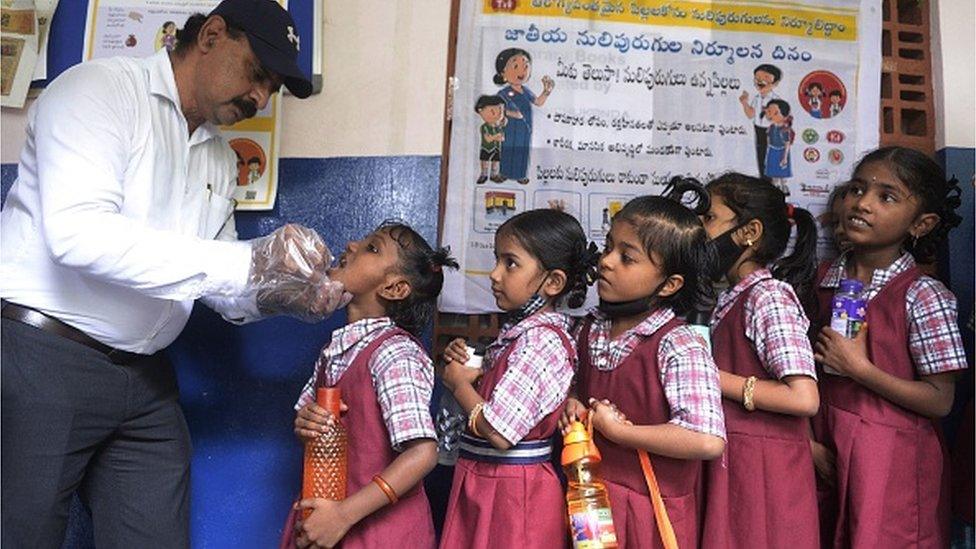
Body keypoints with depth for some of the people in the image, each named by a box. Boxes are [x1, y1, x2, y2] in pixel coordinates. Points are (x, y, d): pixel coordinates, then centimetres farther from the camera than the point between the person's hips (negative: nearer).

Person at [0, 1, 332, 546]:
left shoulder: (220, 157, 13)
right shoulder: (100, 88, -9)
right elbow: (76, 232, -25)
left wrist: (279, 293, -8)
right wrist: (248, 263, -27)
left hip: (144, 380, 7)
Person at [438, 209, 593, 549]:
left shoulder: (541, 341, -22)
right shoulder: (521, 330, 7)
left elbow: (499, 431, -26)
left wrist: (459, 384, -11)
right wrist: (471, 370, 0)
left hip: (511, 492, -9)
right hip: (485, 482, 9)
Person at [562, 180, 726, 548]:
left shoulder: (679, 347, -21)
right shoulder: (589, 330, -1)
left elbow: (709, 442, -30)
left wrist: (615, 430, -23)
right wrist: (573, 407, -4)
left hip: (648, 514, -6)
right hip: (590, 500, 6)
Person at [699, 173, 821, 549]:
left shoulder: (768, 295, -14)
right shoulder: (731, 298, 12)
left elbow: (804, 398, -23)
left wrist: (714, 378, -17)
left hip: (761, 468, -8)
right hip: (731, 461, 8)